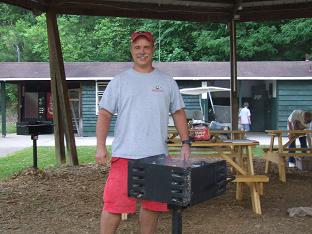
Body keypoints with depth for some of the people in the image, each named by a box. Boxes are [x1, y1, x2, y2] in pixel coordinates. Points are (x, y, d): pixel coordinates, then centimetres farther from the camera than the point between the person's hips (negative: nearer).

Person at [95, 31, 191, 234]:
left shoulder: (167, 82, 10)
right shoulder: (119, 81, 4)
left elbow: (178, 113, 12)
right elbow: (104, 115, 2)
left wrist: (186, 143, 3)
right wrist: (101, 147, -7)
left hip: (157, 155, 3)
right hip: (125, 154, -2)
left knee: (153, 205, 12)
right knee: (114, 204, -3)